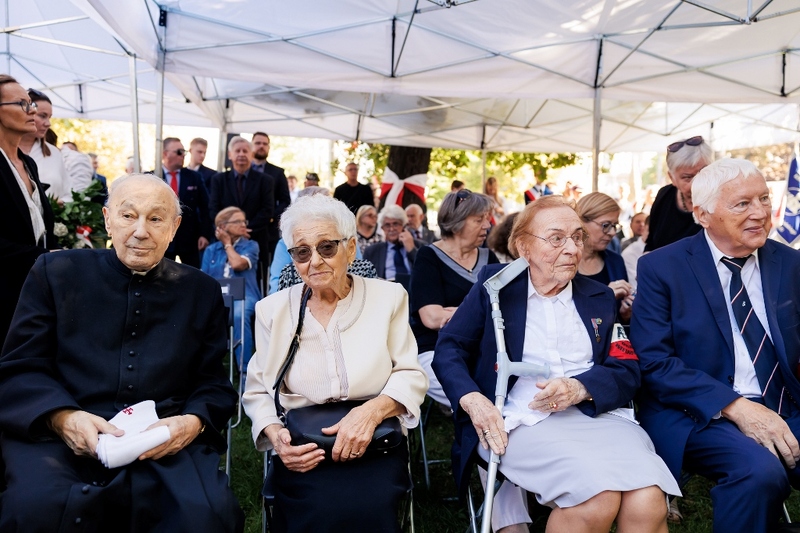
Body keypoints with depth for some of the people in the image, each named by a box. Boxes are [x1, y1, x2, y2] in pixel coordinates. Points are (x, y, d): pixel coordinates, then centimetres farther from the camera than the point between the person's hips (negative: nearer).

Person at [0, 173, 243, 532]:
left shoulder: (202, 291, 13)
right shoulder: (56, 273, 10)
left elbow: (214, 383, 12)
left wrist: (194, 421, -11)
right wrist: (62, 417, -15)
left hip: (168, 445, 1)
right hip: (61, 439, 0)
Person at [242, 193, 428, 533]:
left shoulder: (388, 297, 2)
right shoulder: (272, 310, 5)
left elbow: (410, 375, 2)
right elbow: (258, 391, 8)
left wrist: (373, 410, -18)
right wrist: (275, 435, -12)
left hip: (376, 447, 0)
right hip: (304, 453, 0)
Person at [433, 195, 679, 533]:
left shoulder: (600, 297, 16)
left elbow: (627, 372, 8)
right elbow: (450, 347, 4)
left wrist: (580, 388, -14)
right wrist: (473, 400, -15)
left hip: (597, 414, 3)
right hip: (523, 420, -2)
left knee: (648, 504, -28)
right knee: (598, 496, -30)